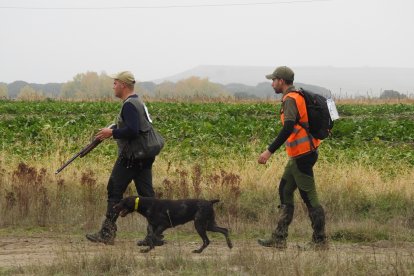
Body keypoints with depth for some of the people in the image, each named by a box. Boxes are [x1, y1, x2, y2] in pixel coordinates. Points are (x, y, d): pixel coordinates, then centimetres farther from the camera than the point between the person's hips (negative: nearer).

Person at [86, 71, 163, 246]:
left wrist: (112, 133, -14)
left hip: (130, 157, -9)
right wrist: (115, 132, 18)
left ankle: (107, 233, 2)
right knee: (146, 194, 6)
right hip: (144, 157, 9)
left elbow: (132, 131, -25)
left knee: (115, 192, -1)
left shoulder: (129, 105, -14)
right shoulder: (139, 103, 18)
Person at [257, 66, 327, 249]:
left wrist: (270, 151, -30)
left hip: (302, 156, -10)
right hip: (299, 156, 10)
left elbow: (288, 128, -28)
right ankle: (279, 239, 13)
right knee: (285, 191, 12)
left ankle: (320, 240, 3)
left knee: (309, 197, -4)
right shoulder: (298, 97, 15)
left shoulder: (290, 99, -16)